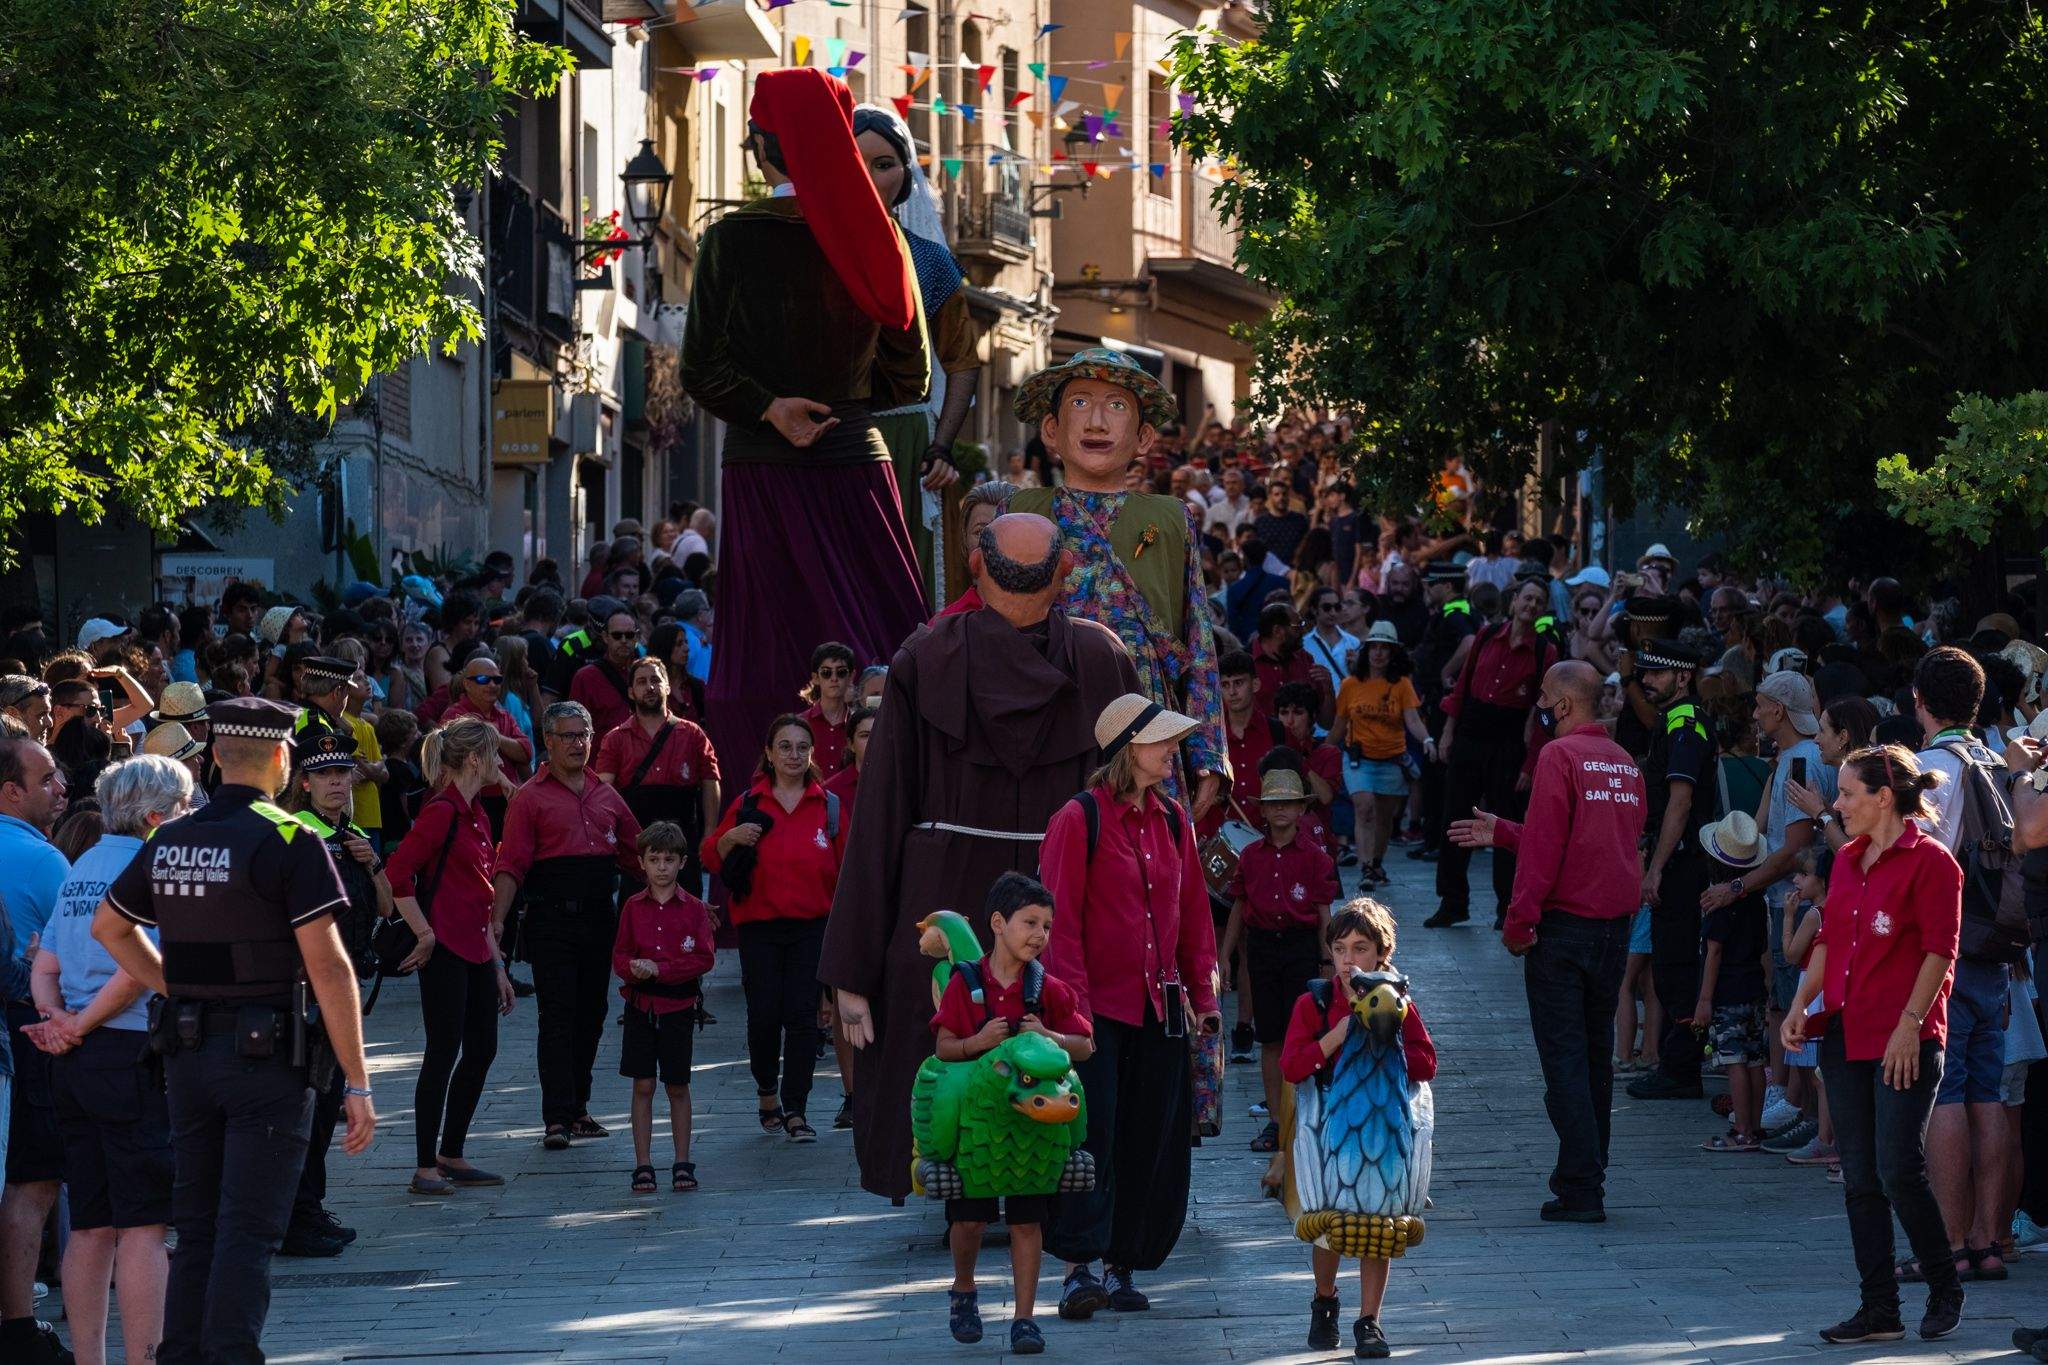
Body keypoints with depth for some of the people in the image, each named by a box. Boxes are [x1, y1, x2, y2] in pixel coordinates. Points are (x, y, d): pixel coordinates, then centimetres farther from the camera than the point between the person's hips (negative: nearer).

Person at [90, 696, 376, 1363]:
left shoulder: (169, 841, 8)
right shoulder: (288, 841, -11)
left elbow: (109, 925, 23)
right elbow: (328, 965, -14)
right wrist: (357, 1083, -11)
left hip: (187, 1054, 6)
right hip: (269, 1057, -6)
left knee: (196, 1229, 14)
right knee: (248, 1233, -6)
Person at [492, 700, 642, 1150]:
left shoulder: (606, 797, 15)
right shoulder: (531, 798, -1)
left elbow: (637, 856, 21)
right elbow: (510, 867, -8)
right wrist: (497, 921, -19)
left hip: (600, 922, 5)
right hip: (552, 922, -5)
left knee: (590, 1016, 10)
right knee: (557, 1018, -8)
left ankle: (578, 1108, 19)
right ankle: (557, 1118, -10)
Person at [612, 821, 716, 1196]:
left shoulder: (694, 909, -1)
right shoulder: (634, 908, 4)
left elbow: (704, 958, -9)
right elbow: (619, 955, 3)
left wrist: (658, 969, -17)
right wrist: (633, 966, -20)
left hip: (678, 1007, -1)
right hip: (639, 1007, 1)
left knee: (677, 1087, 5)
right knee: (642, 1086, 1)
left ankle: (682, 1163, 13)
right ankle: (643, 1165, 4)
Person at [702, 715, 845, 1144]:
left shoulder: (828, 806, 6)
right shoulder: (748, 804, 5)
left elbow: (844, 868, 9)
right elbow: (711, 859, 9)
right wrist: (729, 839, -11)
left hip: (812, 925, 0)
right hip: (760, 926, 0)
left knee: (802, 1015, -6)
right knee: (764, 1014, -5)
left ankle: (795, 1110, -1)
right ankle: (767, 1090, 21)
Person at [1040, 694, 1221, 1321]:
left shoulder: (1173, 822, 11)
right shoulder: (1080, 820, -8)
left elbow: (1194, 914, 17)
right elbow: (1060, 919, -11)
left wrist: (1202, 995, 11)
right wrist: (1073, 1003, -17)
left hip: (1161, 1007, 6)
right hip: (1099, 1008, -6)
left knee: (1152, 1145, 6)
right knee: (1092, 1131, -12)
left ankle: (1122, 1268, 15)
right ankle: (1077, 1270, -14)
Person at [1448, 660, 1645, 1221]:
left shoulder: (1560, 756, -11)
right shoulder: (1625, 763, 13)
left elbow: (1544, 845, -17)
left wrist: (1519, 921, -14)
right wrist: (1502, 833, 24)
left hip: (1564, 925, -7)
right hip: (1616, 927, 7)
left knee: (1564, 1058, -5)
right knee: (1596, 1053, 16)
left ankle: (1580, 1190, -9)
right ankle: (1588, 1176, 22)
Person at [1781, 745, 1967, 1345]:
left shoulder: (1929, 861, -8)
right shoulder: (1848, 860, 14)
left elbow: (1939, 951, -11)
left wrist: (1909, 1027, -16)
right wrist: (1801, 1004, 8)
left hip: (1905, 1042, -7)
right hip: (1847, 1036, 7)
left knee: (1899, 1173, -10)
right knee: (1860, 1181, 5)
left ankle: (1945, 1288, 10)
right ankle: (1880, 1308, 9)